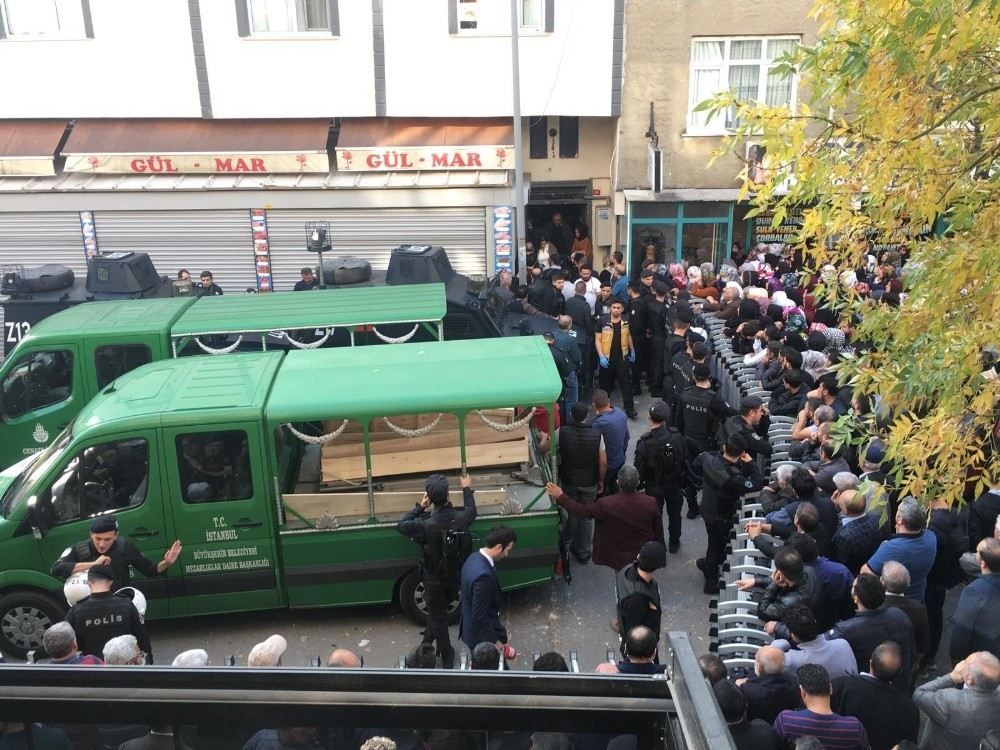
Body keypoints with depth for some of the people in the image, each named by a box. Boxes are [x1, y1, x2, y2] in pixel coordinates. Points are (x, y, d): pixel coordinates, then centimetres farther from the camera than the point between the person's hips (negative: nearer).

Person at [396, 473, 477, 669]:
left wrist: (419, 507, -3)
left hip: (434, 581, -3)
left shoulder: (426, 525, -30)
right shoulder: (461, 518, -20)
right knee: (438, 611, 27)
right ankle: (429, 641, 47)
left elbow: (401, 526, -11)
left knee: (438, 616, 17)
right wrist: (467, 489, 20)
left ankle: (447, 658, 30)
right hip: (456, 578, 3)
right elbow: (472, 511, 6)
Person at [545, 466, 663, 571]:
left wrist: (561, 497, -7)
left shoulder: (607, 504, -27)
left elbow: (582, 511, -15)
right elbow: (658, 531, -8)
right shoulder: (650, 503, -22)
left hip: (620, 559, -1)